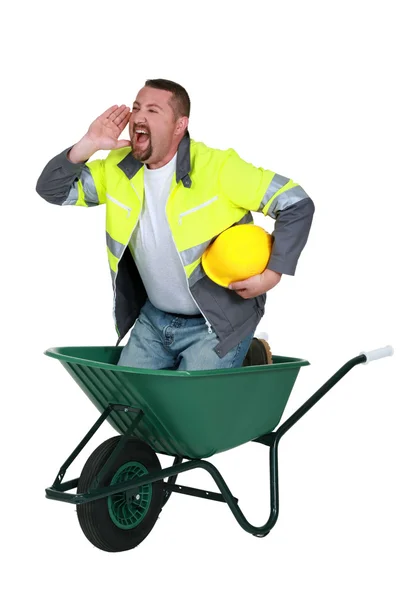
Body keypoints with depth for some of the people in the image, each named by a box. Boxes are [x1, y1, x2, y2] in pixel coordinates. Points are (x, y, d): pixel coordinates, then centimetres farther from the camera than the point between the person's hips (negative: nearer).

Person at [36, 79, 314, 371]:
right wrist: (87, 146, -16)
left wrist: (271, 276, -22)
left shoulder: (217, 168, -20)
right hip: (154, 317, 6)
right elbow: (52, 190, 0)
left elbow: (297, 205, -18)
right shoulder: (118, 169, -3)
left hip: (218, 321, -6)